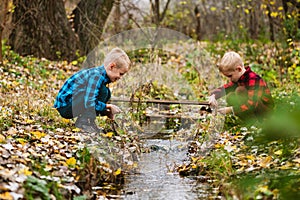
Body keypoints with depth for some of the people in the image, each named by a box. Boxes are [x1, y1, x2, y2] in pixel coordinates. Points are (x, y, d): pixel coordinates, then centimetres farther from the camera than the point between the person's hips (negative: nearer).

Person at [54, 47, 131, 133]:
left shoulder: (101, 74, 7)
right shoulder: (96, 76, -23)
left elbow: (94, 101, 16)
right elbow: (89, 104, -30)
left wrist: (106, 111, 2)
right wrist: (108, 106, -18)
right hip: (64, 107, -10)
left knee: (106, 93, 7)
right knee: (103, 91, -20)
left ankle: (88, 121, 8)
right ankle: (84, 122, -13)